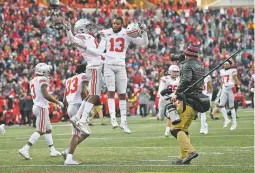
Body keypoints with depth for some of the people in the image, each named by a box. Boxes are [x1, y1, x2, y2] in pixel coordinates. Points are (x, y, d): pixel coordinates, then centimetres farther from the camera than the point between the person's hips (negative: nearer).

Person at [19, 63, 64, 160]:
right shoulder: (42, 80, -12)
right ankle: (25, 149, -16)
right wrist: (58, 102, -11)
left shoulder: (33, 81, 14)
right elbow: (46, 95, -20)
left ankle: (52, 150, 18)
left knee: (48, 129, 15)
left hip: (36, 106, 9)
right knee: (40, 131, -9)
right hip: (42, 107, -9)